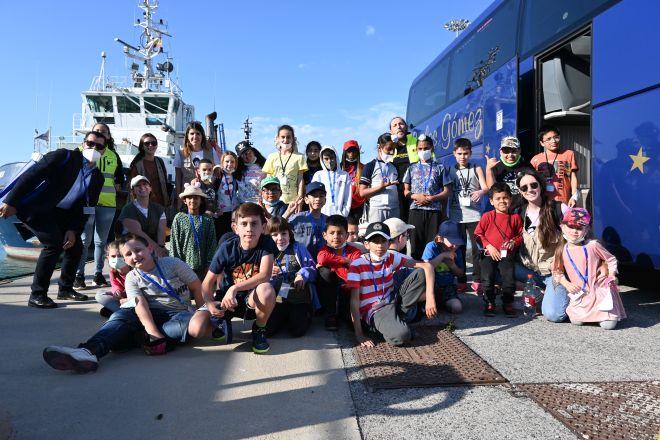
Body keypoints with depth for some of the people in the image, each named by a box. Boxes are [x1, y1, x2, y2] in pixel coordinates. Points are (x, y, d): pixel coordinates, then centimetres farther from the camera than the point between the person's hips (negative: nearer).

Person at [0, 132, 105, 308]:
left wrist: (73, 229, -7)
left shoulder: (97, 177, 3)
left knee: (75, 246, 3)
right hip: (35, 207, -7)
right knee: (54, 243, -21)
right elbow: (31, 175, -20)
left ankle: (65, 288, 22)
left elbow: (84, 206, 5)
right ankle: (37, 295, -10)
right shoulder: (65, 156, -15)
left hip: (59, 212, 7)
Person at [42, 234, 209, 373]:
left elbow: (197, 287, 2)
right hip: (151, 315, 2)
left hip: (179, 312, -1)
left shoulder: (172, 263, -2)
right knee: (121, 315, -30)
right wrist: (153, 331, -33)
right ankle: (89, 351, -55)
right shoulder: (132, 278, 2)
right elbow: (140, 304, -16)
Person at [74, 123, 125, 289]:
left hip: (108, 203, 3)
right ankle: (78, 275, 2)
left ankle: (98, 274, 16)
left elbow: (120, 177, 21)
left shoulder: (114, 155, 14)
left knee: (101, 241, 9)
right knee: (84, 240, -3)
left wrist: (116, 188, 5)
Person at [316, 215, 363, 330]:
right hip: (328, 294, 3)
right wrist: (346, 261, -23)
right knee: (325, 271, -26)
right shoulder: (325, 249, -2)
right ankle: (329, 314, -15)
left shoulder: (355, 252, -4)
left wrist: (332, 264, -22)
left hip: (346, 293, -2)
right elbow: (322, 258, -28)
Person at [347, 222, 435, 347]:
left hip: (394, 302, 5)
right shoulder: (357, 265, -14)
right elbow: (354, 300, -17)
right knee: (400, 336, -36)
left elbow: (427, 266, -7)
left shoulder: (392, 258, -2)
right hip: (374, 312, -5)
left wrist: (430, 297, -20)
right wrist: (359, 334, -22)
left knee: (421, 273, -9)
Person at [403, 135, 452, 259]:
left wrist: (430, 199, -8)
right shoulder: (412, 168, 13)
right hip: (415, 210, 1)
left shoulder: (439, 168, 10)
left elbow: (447, 191, 5)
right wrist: (416, 196, -10)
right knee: (415, 244, 0)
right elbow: (406, 191, 10)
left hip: (434, 211, -1)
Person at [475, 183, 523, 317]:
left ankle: (507, 303, 10)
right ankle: (489, 303, 10)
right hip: (489, 254, -1)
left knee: (509, 281, -18)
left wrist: (514, 242, -5)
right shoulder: (487, 216, 4)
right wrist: (489, 246, -7)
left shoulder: (515, 217, 10)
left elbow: (520, 235, 17)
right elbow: (478, 234, 4)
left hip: (507, 255, 1)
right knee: (487, 281, -18)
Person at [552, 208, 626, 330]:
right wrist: (566, 284, -6)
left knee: (608, 324, -11)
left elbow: (611, 259, 3)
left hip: (600, 290, -3)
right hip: (580, 294, 3)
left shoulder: (592, 246, -9)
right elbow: (557, 272, 8)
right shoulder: (562, 251, -1)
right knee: (576, 321, -6)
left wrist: (611, 276, -11)